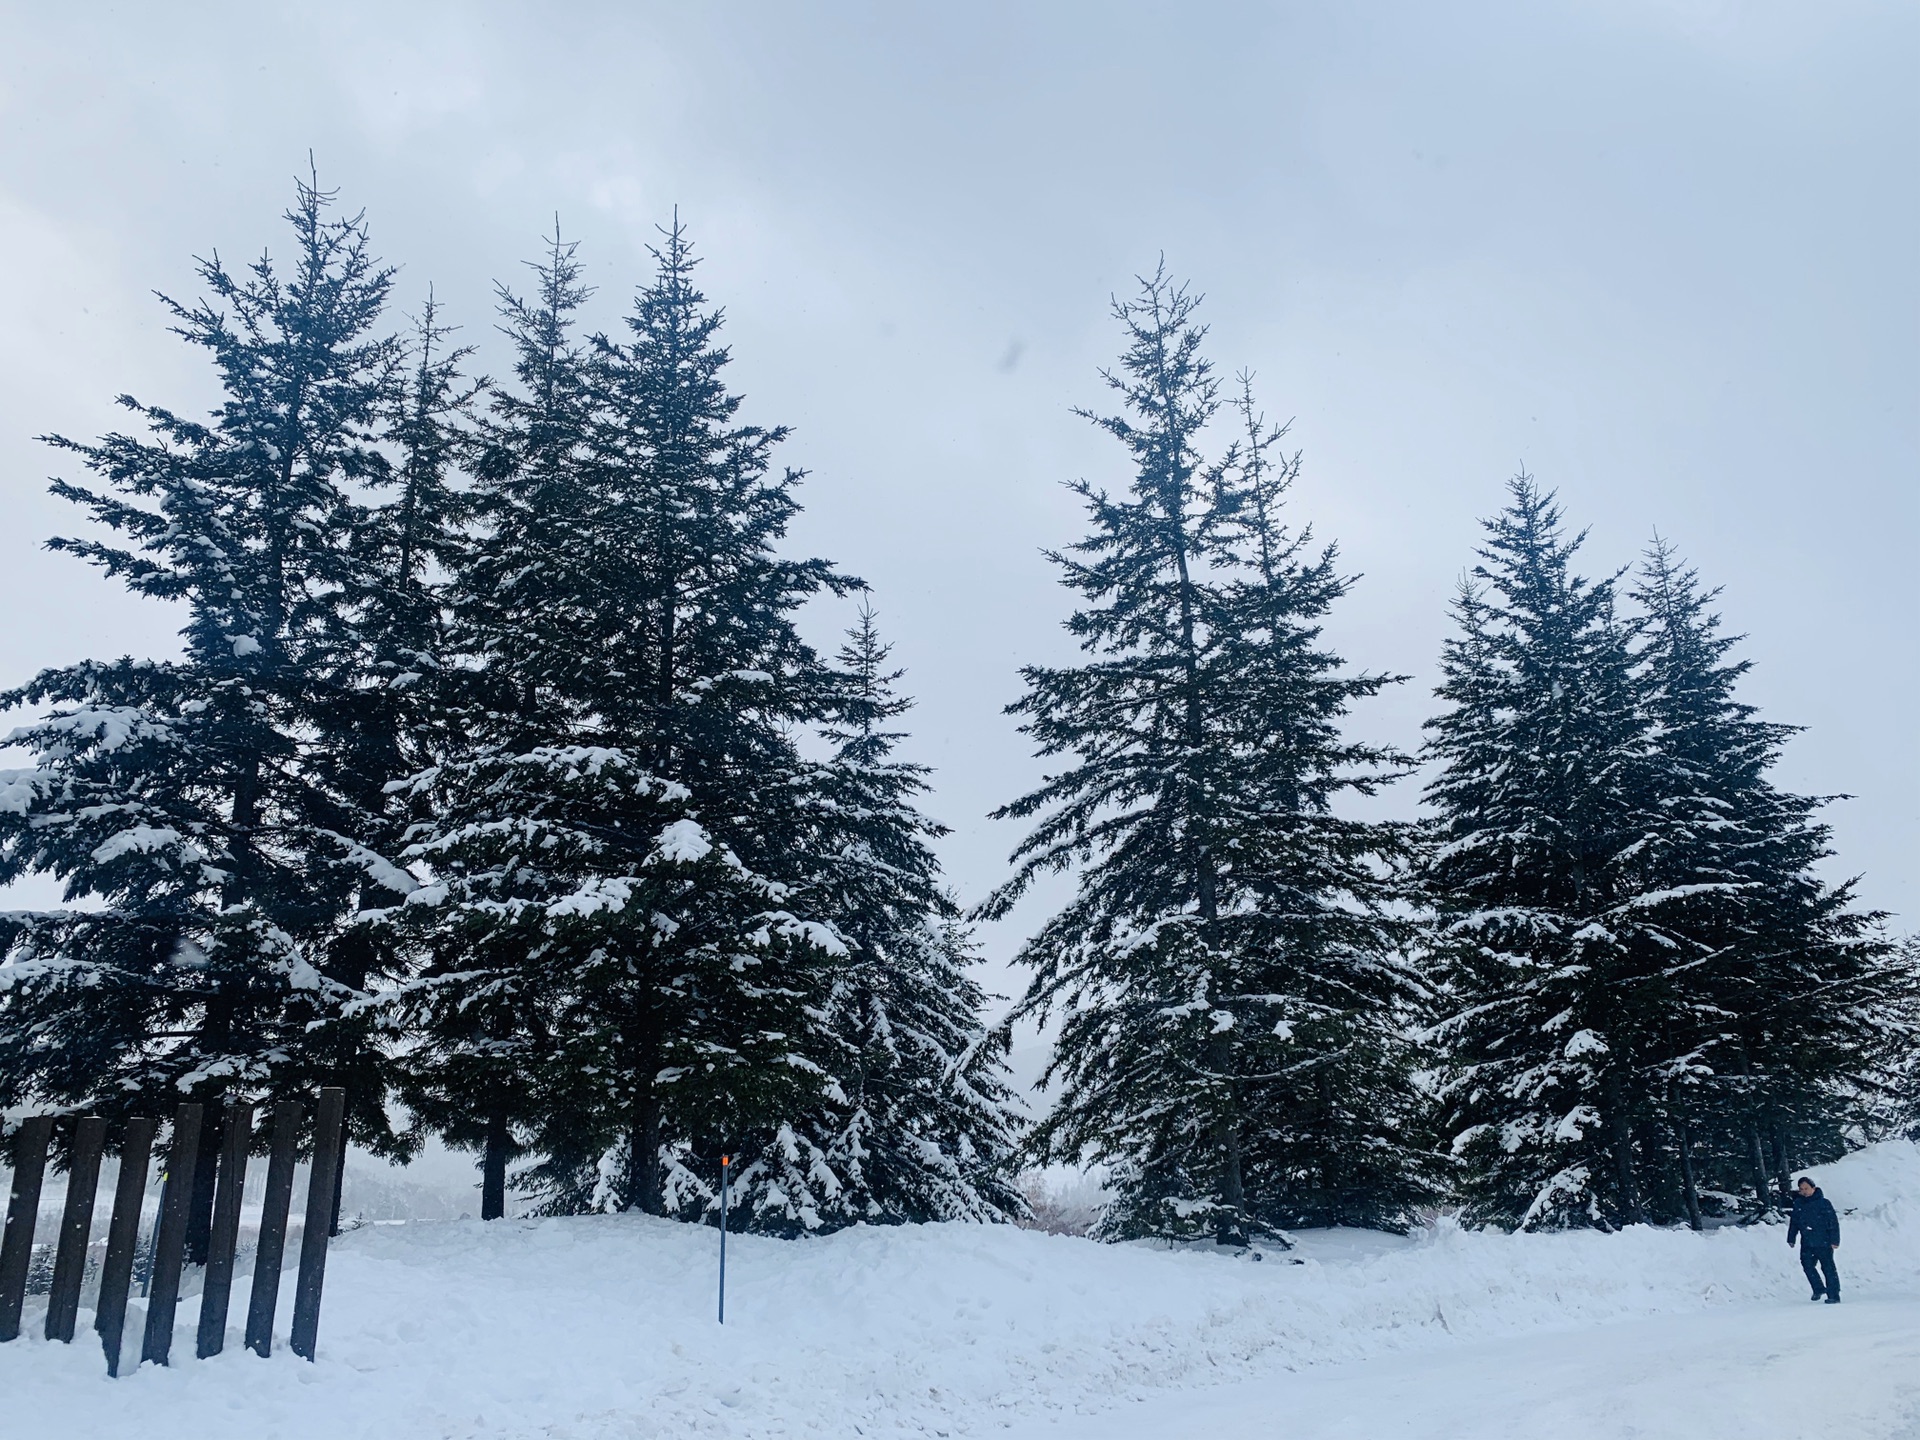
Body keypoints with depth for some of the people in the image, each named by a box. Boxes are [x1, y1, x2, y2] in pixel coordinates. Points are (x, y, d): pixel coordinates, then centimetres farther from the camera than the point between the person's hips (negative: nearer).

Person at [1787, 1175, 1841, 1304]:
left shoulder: (1823, 1203, -7)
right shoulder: (1798, 1204, 8)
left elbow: (1833, 1222, -6)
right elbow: (1794, 1222, 16)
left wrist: (1835, 1240, -10)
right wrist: (1791, 1238, 15)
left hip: (1823, 1242, -5)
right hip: (1807, 1243, 5)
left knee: (1828, 1268, -1)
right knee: (1807, 1265, -2)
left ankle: (1834, 1296, 6)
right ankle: (1819, 1289, 16)